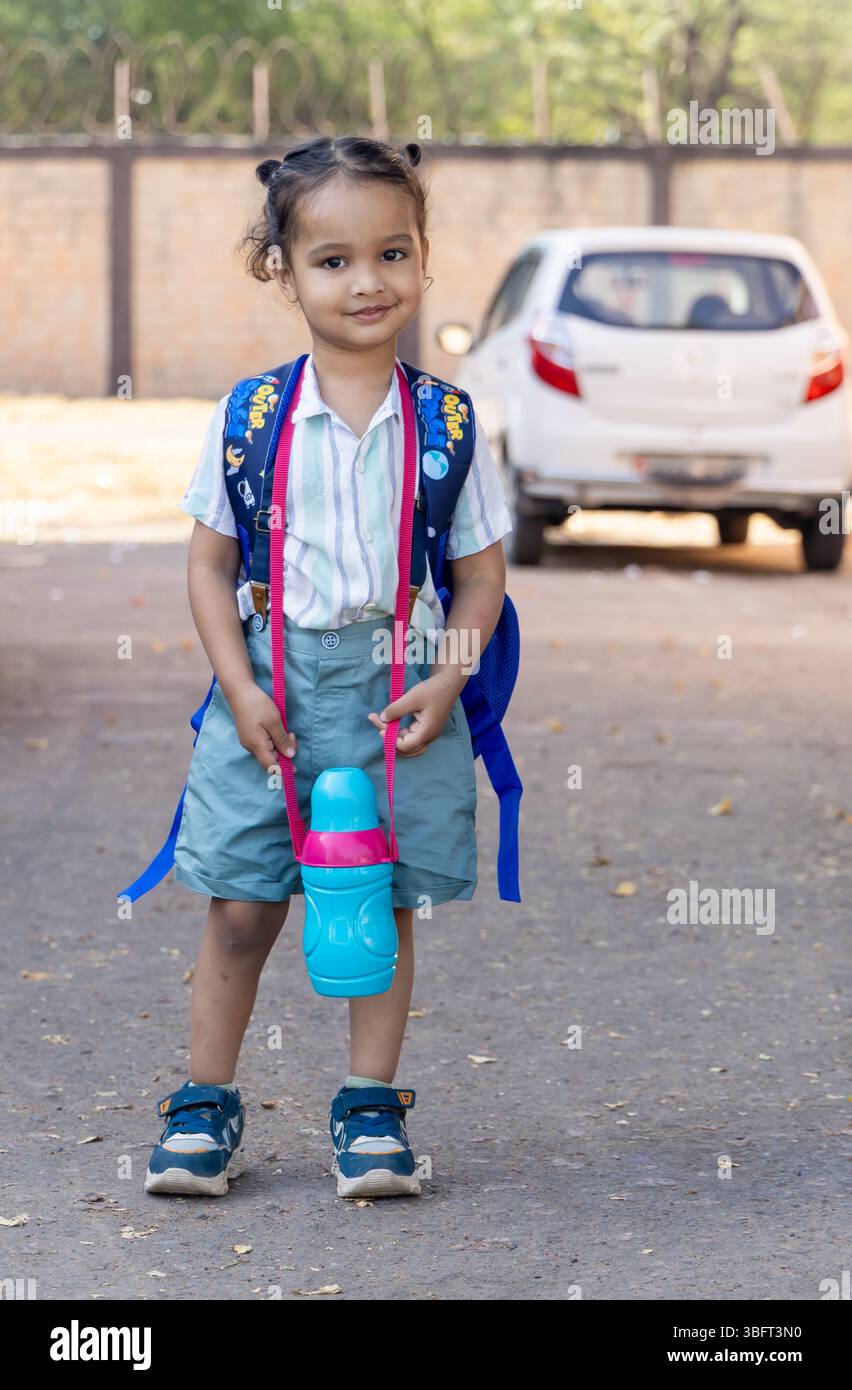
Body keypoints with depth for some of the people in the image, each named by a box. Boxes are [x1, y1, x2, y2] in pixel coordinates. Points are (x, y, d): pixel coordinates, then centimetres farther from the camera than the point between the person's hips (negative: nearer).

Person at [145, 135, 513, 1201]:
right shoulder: (249, 415, -2)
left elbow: (481, 571, 3)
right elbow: (210, 562, 2)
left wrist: (446, 680, -10)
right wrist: (241, 689, -7)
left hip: (401, 693, 0)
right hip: (270, 686, 0)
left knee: (385, 905, 6)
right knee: (240, 906, 3)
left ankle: (371, 1108, 19)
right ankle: (205, 1103, 17)